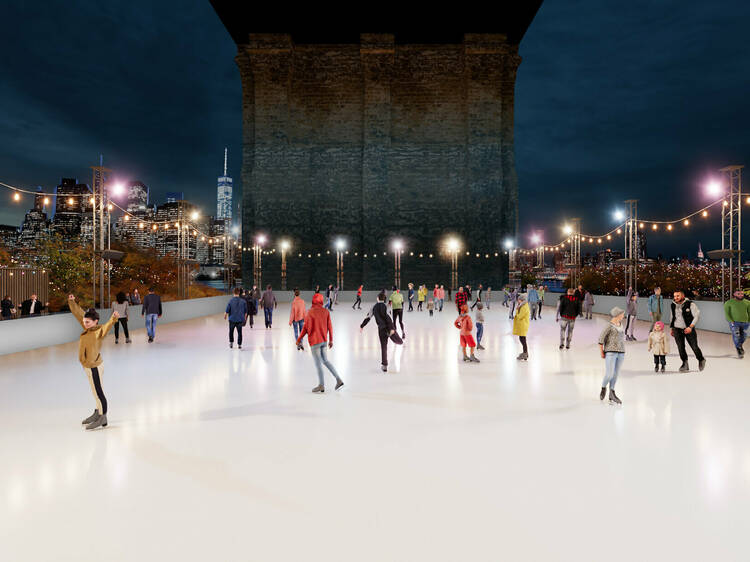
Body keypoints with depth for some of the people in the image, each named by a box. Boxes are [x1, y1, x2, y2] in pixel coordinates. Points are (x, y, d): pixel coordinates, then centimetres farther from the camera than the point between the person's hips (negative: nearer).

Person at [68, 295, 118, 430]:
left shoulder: (99, 331, -17)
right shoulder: (87, 328, 6)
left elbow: (107, 326, -39)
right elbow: (79, 313, 18)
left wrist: (113, 318, -59)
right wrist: (72, 302, 24)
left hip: (94, 367, -9)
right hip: (88, 367, 9)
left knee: (98, 392, -3)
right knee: (95, 392, 19)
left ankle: (103, 419, 3)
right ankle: (97, 413, 31)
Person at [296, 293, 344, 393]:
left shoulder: (310, 312, -12)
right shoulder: (326, 312, 0)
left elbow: (306, 328, -11)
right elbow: (330, 326, 4)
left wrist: (299, 340, -2)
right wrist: (331, 340, 14)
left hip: (314, 341, -5)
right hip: (324, 340, 5)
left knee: (318, 363, 2)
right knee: (325, 360, 19)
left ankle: (321, 386, 9)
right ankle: (338, 380, 15)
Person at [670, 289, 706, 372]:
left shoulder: (690, 304, -10)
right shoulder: (673, 305, 5)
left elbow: (697, 315, -11)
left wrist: (691, 327, -20)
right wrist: (672, 328, 17)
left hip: (688, 329, -4)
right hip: (677, 329, 4)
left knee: (694, 347, 0)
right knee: (680, 347, -3)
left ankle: (701, 360, 28)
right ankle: (685, 364, 11)